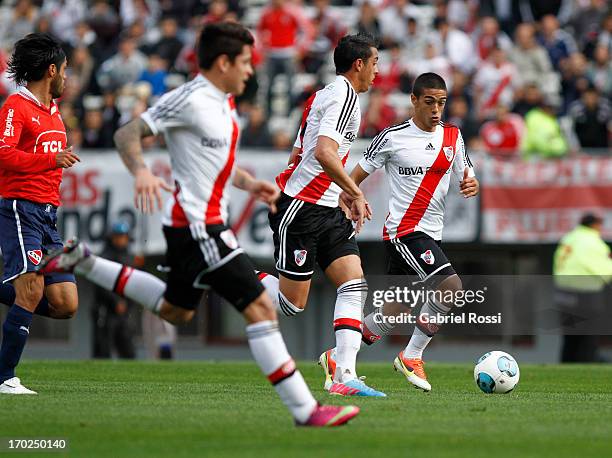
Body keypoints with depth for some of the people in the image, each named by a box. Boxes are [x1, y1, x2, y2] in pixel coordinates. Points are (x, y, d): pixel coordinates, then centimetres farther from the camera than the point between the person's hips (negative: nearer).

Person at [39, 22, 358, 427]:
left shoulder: (224, 102, 12)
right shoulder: (190, 100, -16)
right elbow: (127, 134, -16)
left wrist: (251, 184, 13)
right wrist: (141, 172, -34)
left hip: (205, 223, 10)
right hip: (196, 226, -10)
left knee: (176, 310, 26)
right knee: (260, 307, -13)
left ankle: (82, 261, 31)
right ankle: (305, 410, -13)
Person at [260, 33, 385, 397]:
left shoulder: (324, 96, 18)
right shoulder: (345, 96, -12)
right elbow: (324, 152, -27)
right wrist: (356, 195, -21)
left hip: (327, 212, 10)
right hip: (300, 209, -10)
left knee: (355, 285, -5)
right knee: (293, 302, -6)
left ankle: (345, 376, -12)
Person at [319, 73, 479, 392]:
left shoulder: (452, 136, 10)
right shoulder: (392, 137, -5)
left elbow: (466, 175, 11)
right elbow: (357, 176, 0)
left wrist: (471, 184, -12)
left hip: (431, 234, 7)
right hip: (403, 231, -7)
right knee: (451, 286, -23)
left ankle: (335, 358, 24)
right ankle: (412, 357, -8)